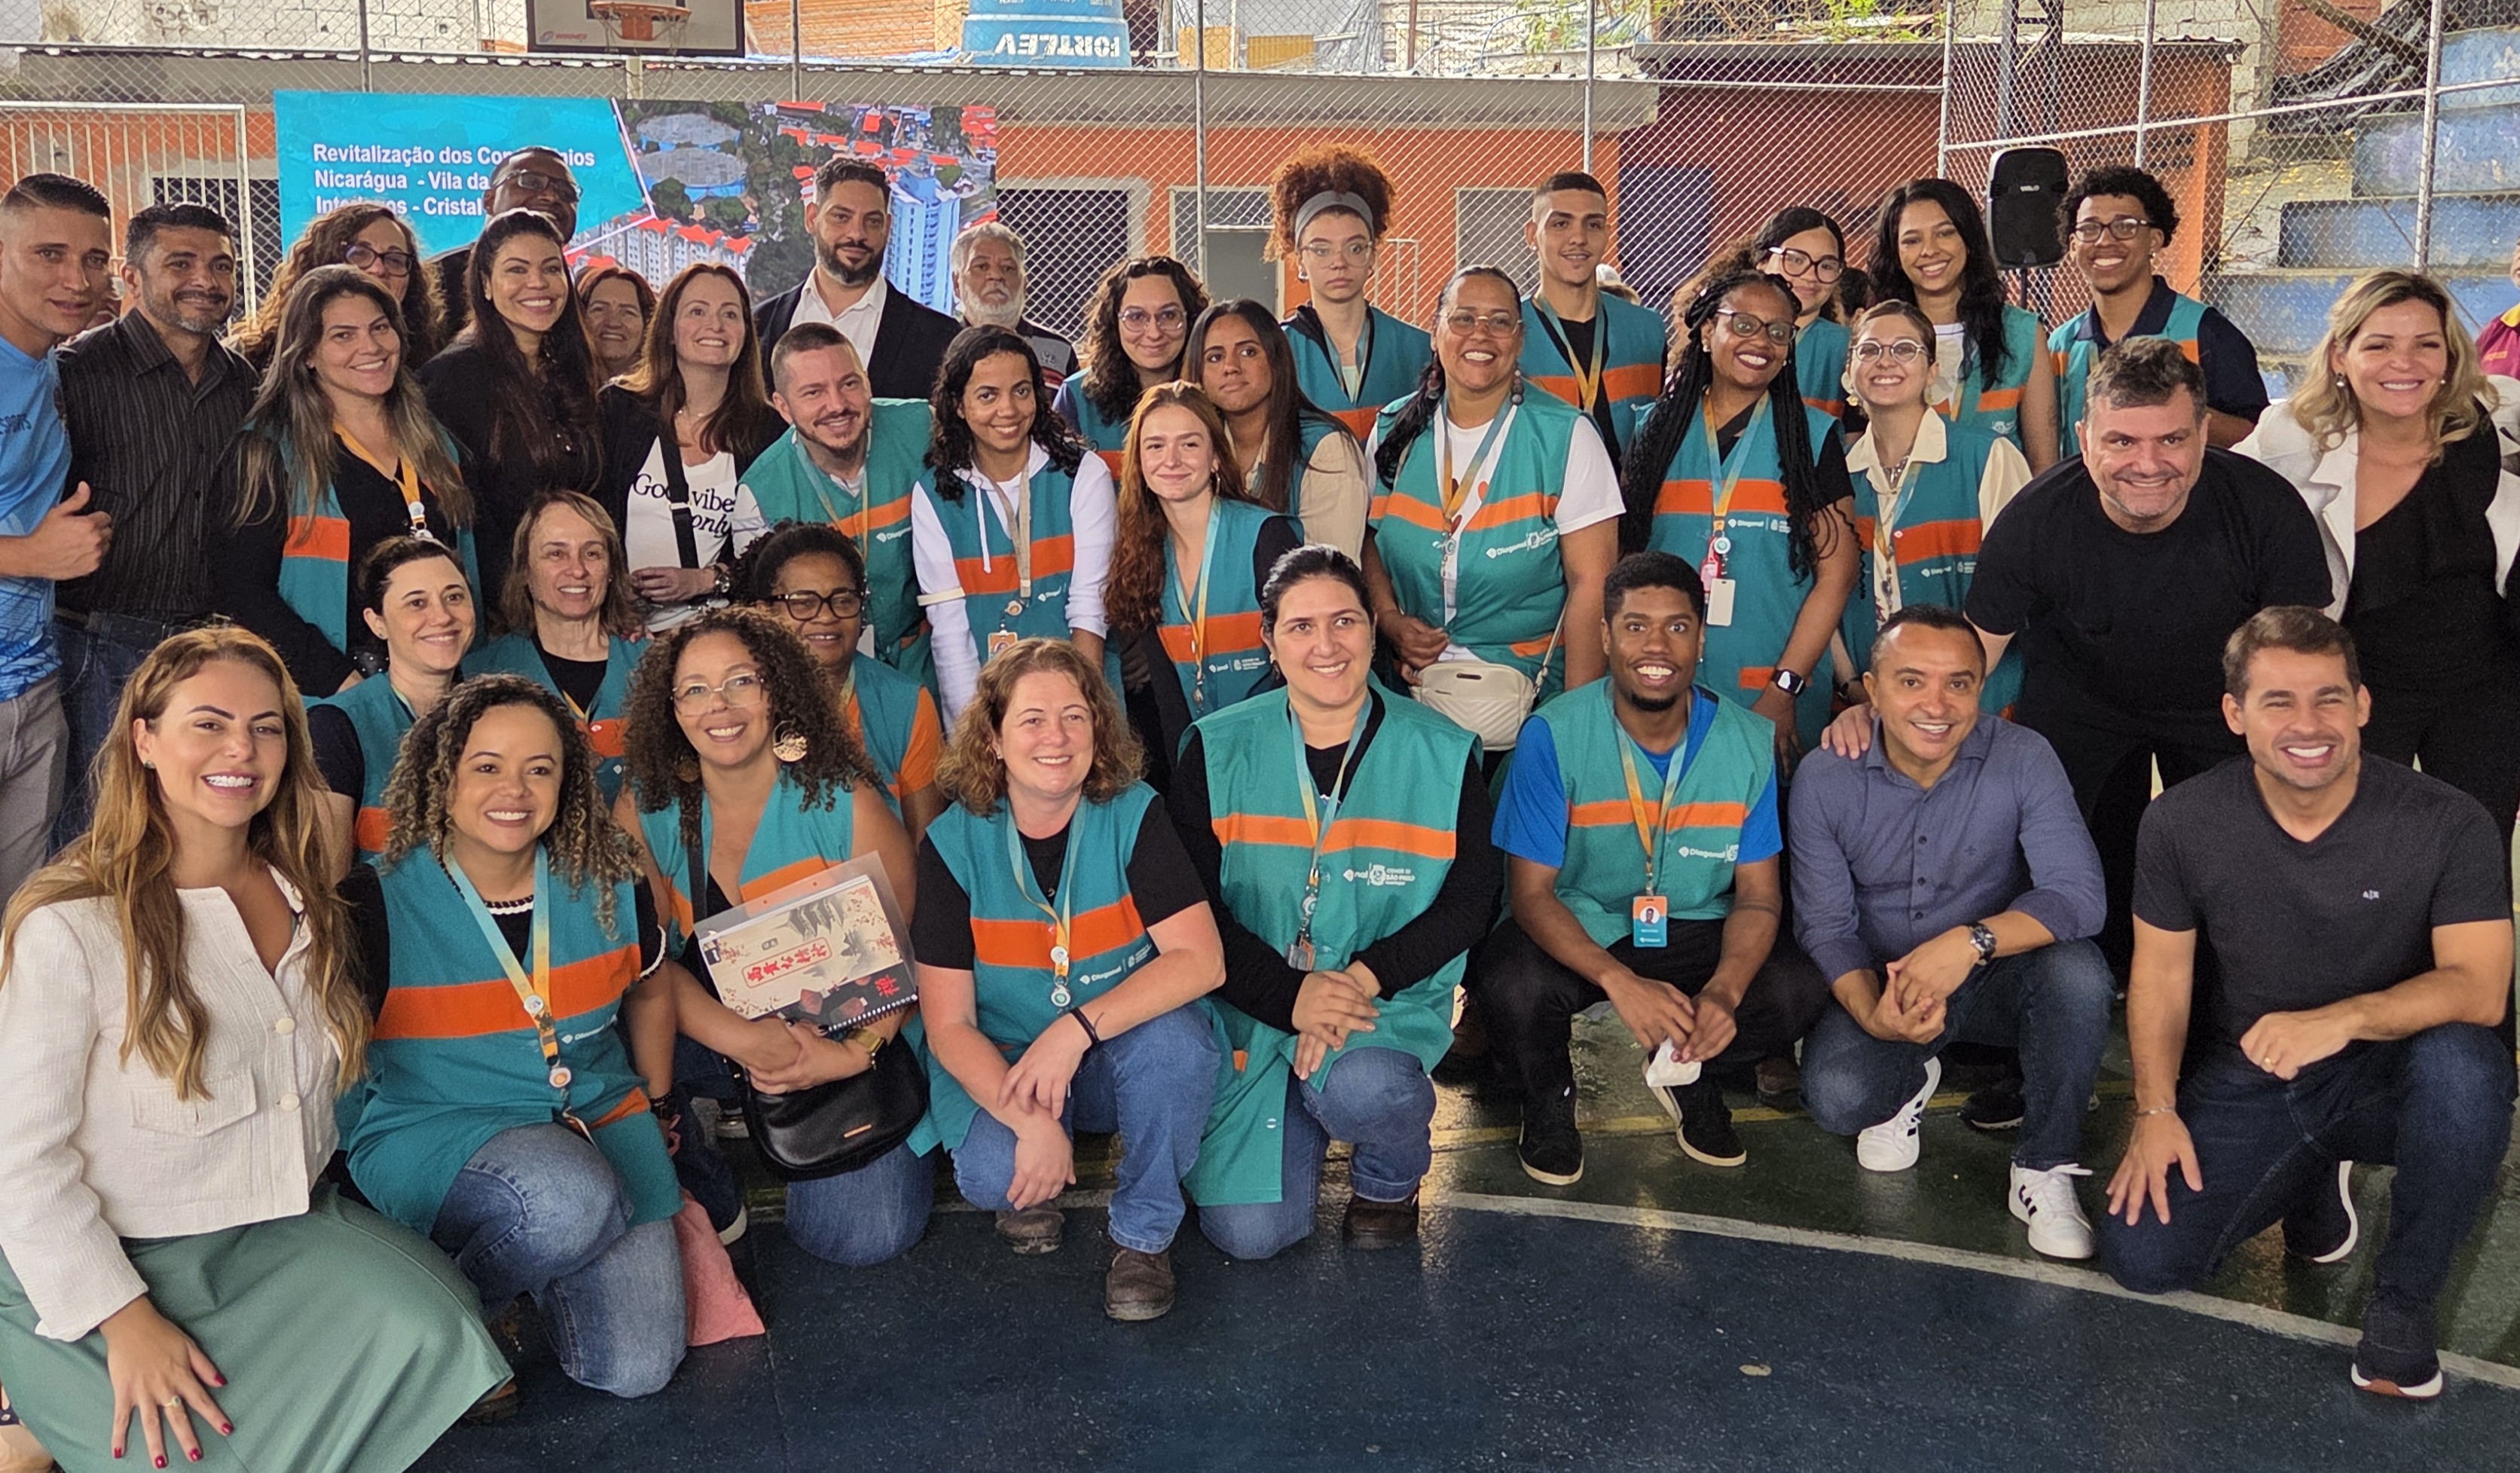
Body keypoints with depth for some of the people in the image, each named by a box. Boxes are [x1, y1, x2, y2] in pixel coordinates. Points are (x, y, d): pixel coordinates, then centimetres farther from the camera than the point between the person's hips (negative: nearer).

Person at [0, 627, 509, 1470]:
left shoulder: (299, 898, 7)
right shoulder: (69, 927, -14)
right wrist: (124, 1320, -18)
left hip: (285, 1233, 5)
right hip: (121, 1256, -4)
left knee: (431, 1330, -23)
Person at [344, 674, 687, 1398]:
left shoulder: (607, 884, -1)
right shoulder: (378, 903, -12)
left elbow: (649, 990, 18)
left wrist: (653, 1108, 15)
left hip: (596, 1119, 4)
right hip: (431, 1136, -4)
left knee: (636, 1369, -12)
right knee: (569, 1201, -37)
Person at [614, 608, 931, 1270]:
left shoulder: (843, 804, -11)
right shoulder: (645, 811, -4)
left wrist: (855, 1053, -25)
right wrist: (744, 1041, -27)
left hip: (846, 1047, -2)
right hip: (710, 1038, 2)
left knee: (864, 1235, -17)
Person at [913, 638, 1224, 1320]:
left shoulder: (1135, 816, -10)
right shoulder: (955, 842, -10)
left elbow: (1202, 959, -21)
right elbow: (948, 1024, -12)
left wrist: (1078, 1027, -33)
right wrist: (1030, 1122, -28)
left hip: (1122, 1059, 1)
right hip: (1003, 1066, 0)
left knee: (1174, 1039, -33)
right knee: (991, 1174, -31)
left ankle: (1144, 1233, -7)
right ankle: (1034, 1189, 10)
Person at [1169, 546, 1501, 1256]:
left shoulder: (1442, 755, -1)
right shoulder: (1217, 752, -2)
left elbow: (1471, 903, -2)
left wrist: (1363, 978, -16)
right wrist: (1290, 997, -20)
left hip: (1389, 1004, 0)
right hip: (1253, 1008, 1)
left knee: (1359, 1088, -36)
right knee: (1250, 1232, -13)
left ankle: (1389, 1180, 3)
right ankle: (1306, 1120, 22)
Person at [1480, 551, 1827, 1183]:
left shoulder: (1750, 742, -7)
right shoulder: (1553, 737, -16)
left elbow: (1758, 894, -4)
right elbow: (1530, 891, -16)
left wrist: (1724, 991, -25)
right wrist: (1619, 982, -33)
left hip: (1695, 932, 3)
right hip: (1576, 934, -2)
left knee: (1802, 988, -23)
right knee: (1511, 984, -34)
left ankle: (1686, 1072, 11)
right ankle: (1547, 1099, 3)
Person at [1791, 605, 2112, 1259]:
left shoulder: (2022, 759, -16)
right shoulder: (1824, 779, -11)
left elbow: (2079, 893, -23)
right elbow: (1826, 926, -8)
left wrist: (1973, 941, -40)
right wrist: (1873, 1015, -28)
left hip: (1998, 980, 0)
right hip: (1883, 985, 0)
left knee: (2077, 972, -33)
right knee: (1837, 1098, -28)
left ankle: (2044, 1170, -12)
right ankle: (1909, 1081, 13)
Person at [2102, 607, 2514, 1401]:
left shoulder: (2446, 823, -16)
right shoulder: (2183, 822, -8)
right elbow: (2162, 969, 1)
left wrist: (2342, 1020, -39)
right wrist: (2156, 1110, -8)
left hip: (2388, 1076, -2)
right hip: (2247, 1077, 3)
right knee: (2140, 1257, -14)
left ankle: (2402, 1303, -13)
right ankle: (2315, 1176, 18)